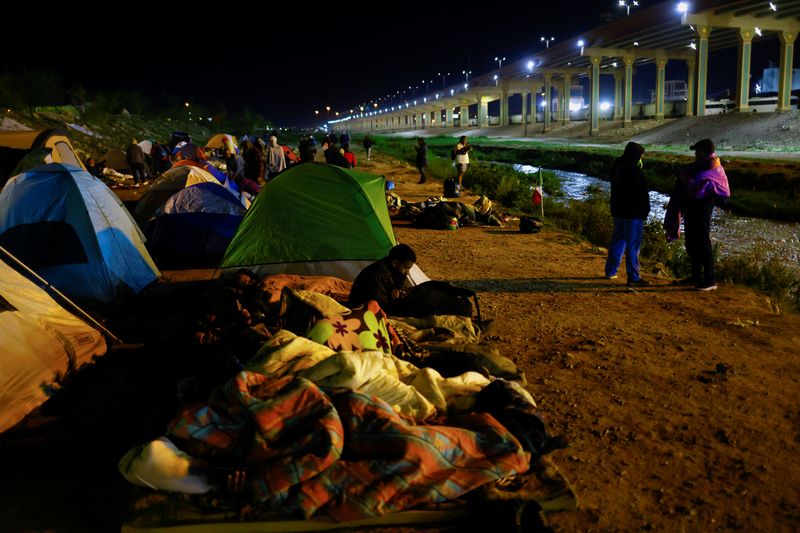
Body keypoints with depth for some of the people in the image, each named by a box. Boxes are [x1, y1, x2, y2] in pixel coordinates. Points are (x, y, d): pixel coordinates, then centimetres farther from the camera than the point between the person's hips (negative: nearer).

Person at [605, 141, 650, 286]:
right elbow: (640, 193, -17)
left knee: (618, 241, 17)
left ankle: (610, 271, 24)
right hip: (633, 213, -8)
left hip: (618, 211, 9)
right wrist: (645, 210, -6)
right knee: (633, 245, -4)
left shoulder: (617, 167, 8)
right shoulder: (633, 170, -19)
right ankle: (633, 276, -1)